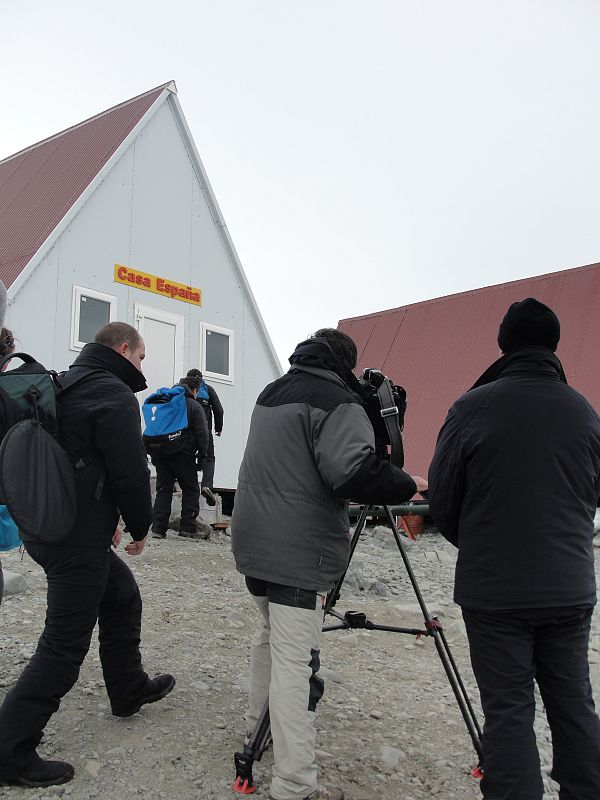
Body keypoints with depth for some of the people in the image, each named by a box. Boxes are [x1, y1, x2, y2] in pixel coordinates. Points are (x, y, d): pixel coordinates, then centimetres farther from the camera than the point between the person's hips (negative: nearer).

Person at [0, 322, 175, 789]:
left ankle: (129, 689, 39)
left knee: (122, 597, 25)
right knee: (64, 645, -1)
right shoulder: (115, 395, -15)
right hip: (79, 540, -10)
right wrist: (140, 528, 1)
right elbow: (130, 473, -16)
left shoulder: (65, 385, 15)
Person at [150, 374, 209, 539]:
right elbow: (202, 432, -7)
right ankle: (188, 527, 1)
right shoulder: (194, 406, -1)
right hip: (182, 454, -5)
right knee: (191, 490, 4)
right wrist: (202, 452, 6)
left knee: (163, 490, 8)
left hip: (160, 453, 5)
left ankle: (158, 527, 3)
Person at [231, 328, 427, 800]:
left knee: (270, 633, 25)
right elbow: (354, 471, -25)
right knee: (295, 661, -6)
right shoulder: (336, 401, -13)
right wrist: (407, 486, -9)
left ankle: (260, 723, 40)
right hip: (299, 554, -9)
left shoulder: (270, 394, 15)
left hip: (253, 542, 9)